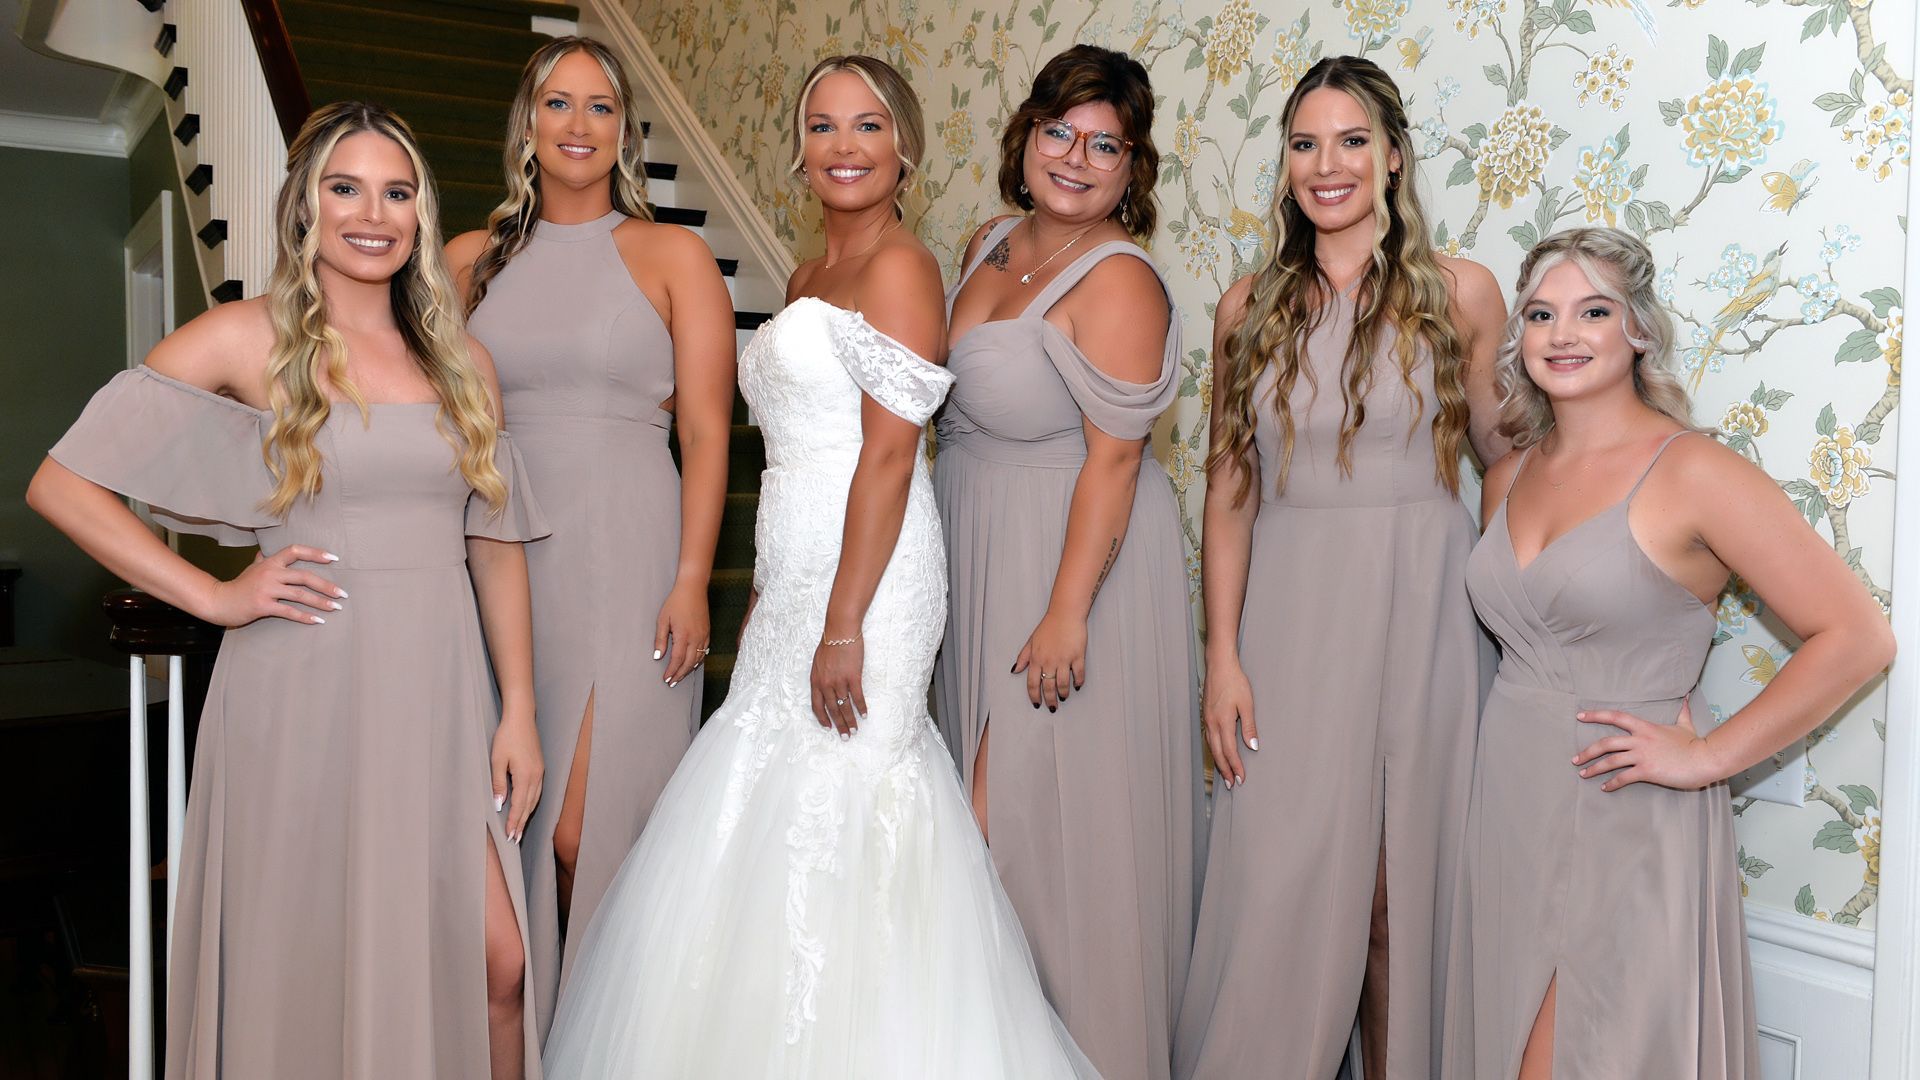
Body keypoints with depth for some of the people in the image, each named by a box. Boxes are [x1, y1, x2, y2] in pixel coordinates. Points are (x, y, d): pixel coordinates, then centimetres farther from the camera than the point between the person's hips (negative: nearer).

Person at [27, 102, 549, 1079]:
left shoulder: (461, 360, 11)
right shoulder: (246, 340, -1)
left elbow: (495, 542, 11)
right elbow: (62, 484, -2)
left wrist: (518, 711, 5)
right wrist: (215, 597, -7)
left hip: (440, 696, 3)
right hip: (304, 697, -3)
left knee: (493, 962, -2)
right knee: (310, 963, 8)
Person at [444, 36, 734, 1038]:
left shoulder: (671, 256, 3)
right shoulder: (473, 259, 13)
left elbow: (706, 431, -2)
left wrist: (691, 580, -10)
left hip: (624, 557, -3)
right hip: (501, 566, 4)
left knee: (589, 830, -7)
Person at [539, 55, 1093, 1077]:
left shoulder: (898, 267, -10)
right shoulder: (810, 276, 18)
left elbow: (888, 457, -17)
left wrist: (844, 628, -21)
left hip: (861, 574, -9)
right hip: (796, 574, 9)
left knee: (829, 816, -4)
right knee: (779, 817, 12)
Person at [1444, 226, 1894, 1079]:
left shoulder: (1691, 473, -13)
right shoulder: (1508, 476, 8)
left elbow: (1857, 638, -16)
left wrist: (1706, 757, -15)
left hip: (1623, 826, -6)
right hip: (1505, 811, 6)